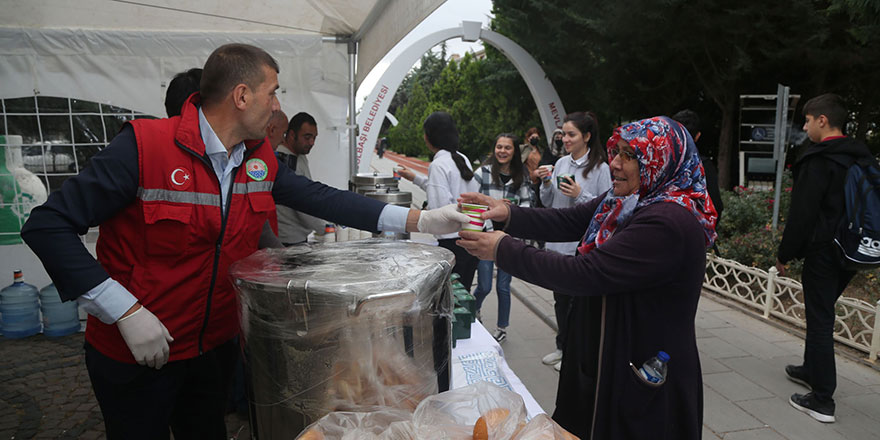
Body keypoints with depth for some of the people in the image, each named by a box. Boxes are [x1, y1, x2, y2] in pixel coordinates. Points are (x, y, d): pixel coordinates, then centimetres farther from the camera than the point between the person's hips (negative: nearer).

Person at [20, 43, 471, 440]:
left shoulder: (260, 158, -4)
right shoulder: (144, 144, -24)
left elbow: (321, 198, -2)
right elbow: (47, 225, -21)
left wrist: (420, 220, -7)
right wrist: (127, 312, -26)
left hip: (215, 345, 6)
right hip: (136, 354, -5)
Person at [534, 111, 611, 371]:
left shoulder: (600, 168, -10)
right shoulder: (561, 163, 7)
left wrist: (580, 195, -21)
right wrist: (546, 184, -5)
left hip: (582, 246, -6)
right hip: (556, 244, 6)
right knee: (560, 299, 17)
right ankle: (562, 347, 34)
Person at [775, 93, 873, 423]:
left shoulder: (818, 160, -16)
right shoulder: (862, 158, 11)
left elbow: (802, 213, -18)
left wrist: (785, 253, -11)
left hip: (823, 252, -8)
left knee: (819, 320, -3)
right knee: (822, 314, 22)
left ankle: (822, 400, 2)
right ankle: (812, 371, 37)